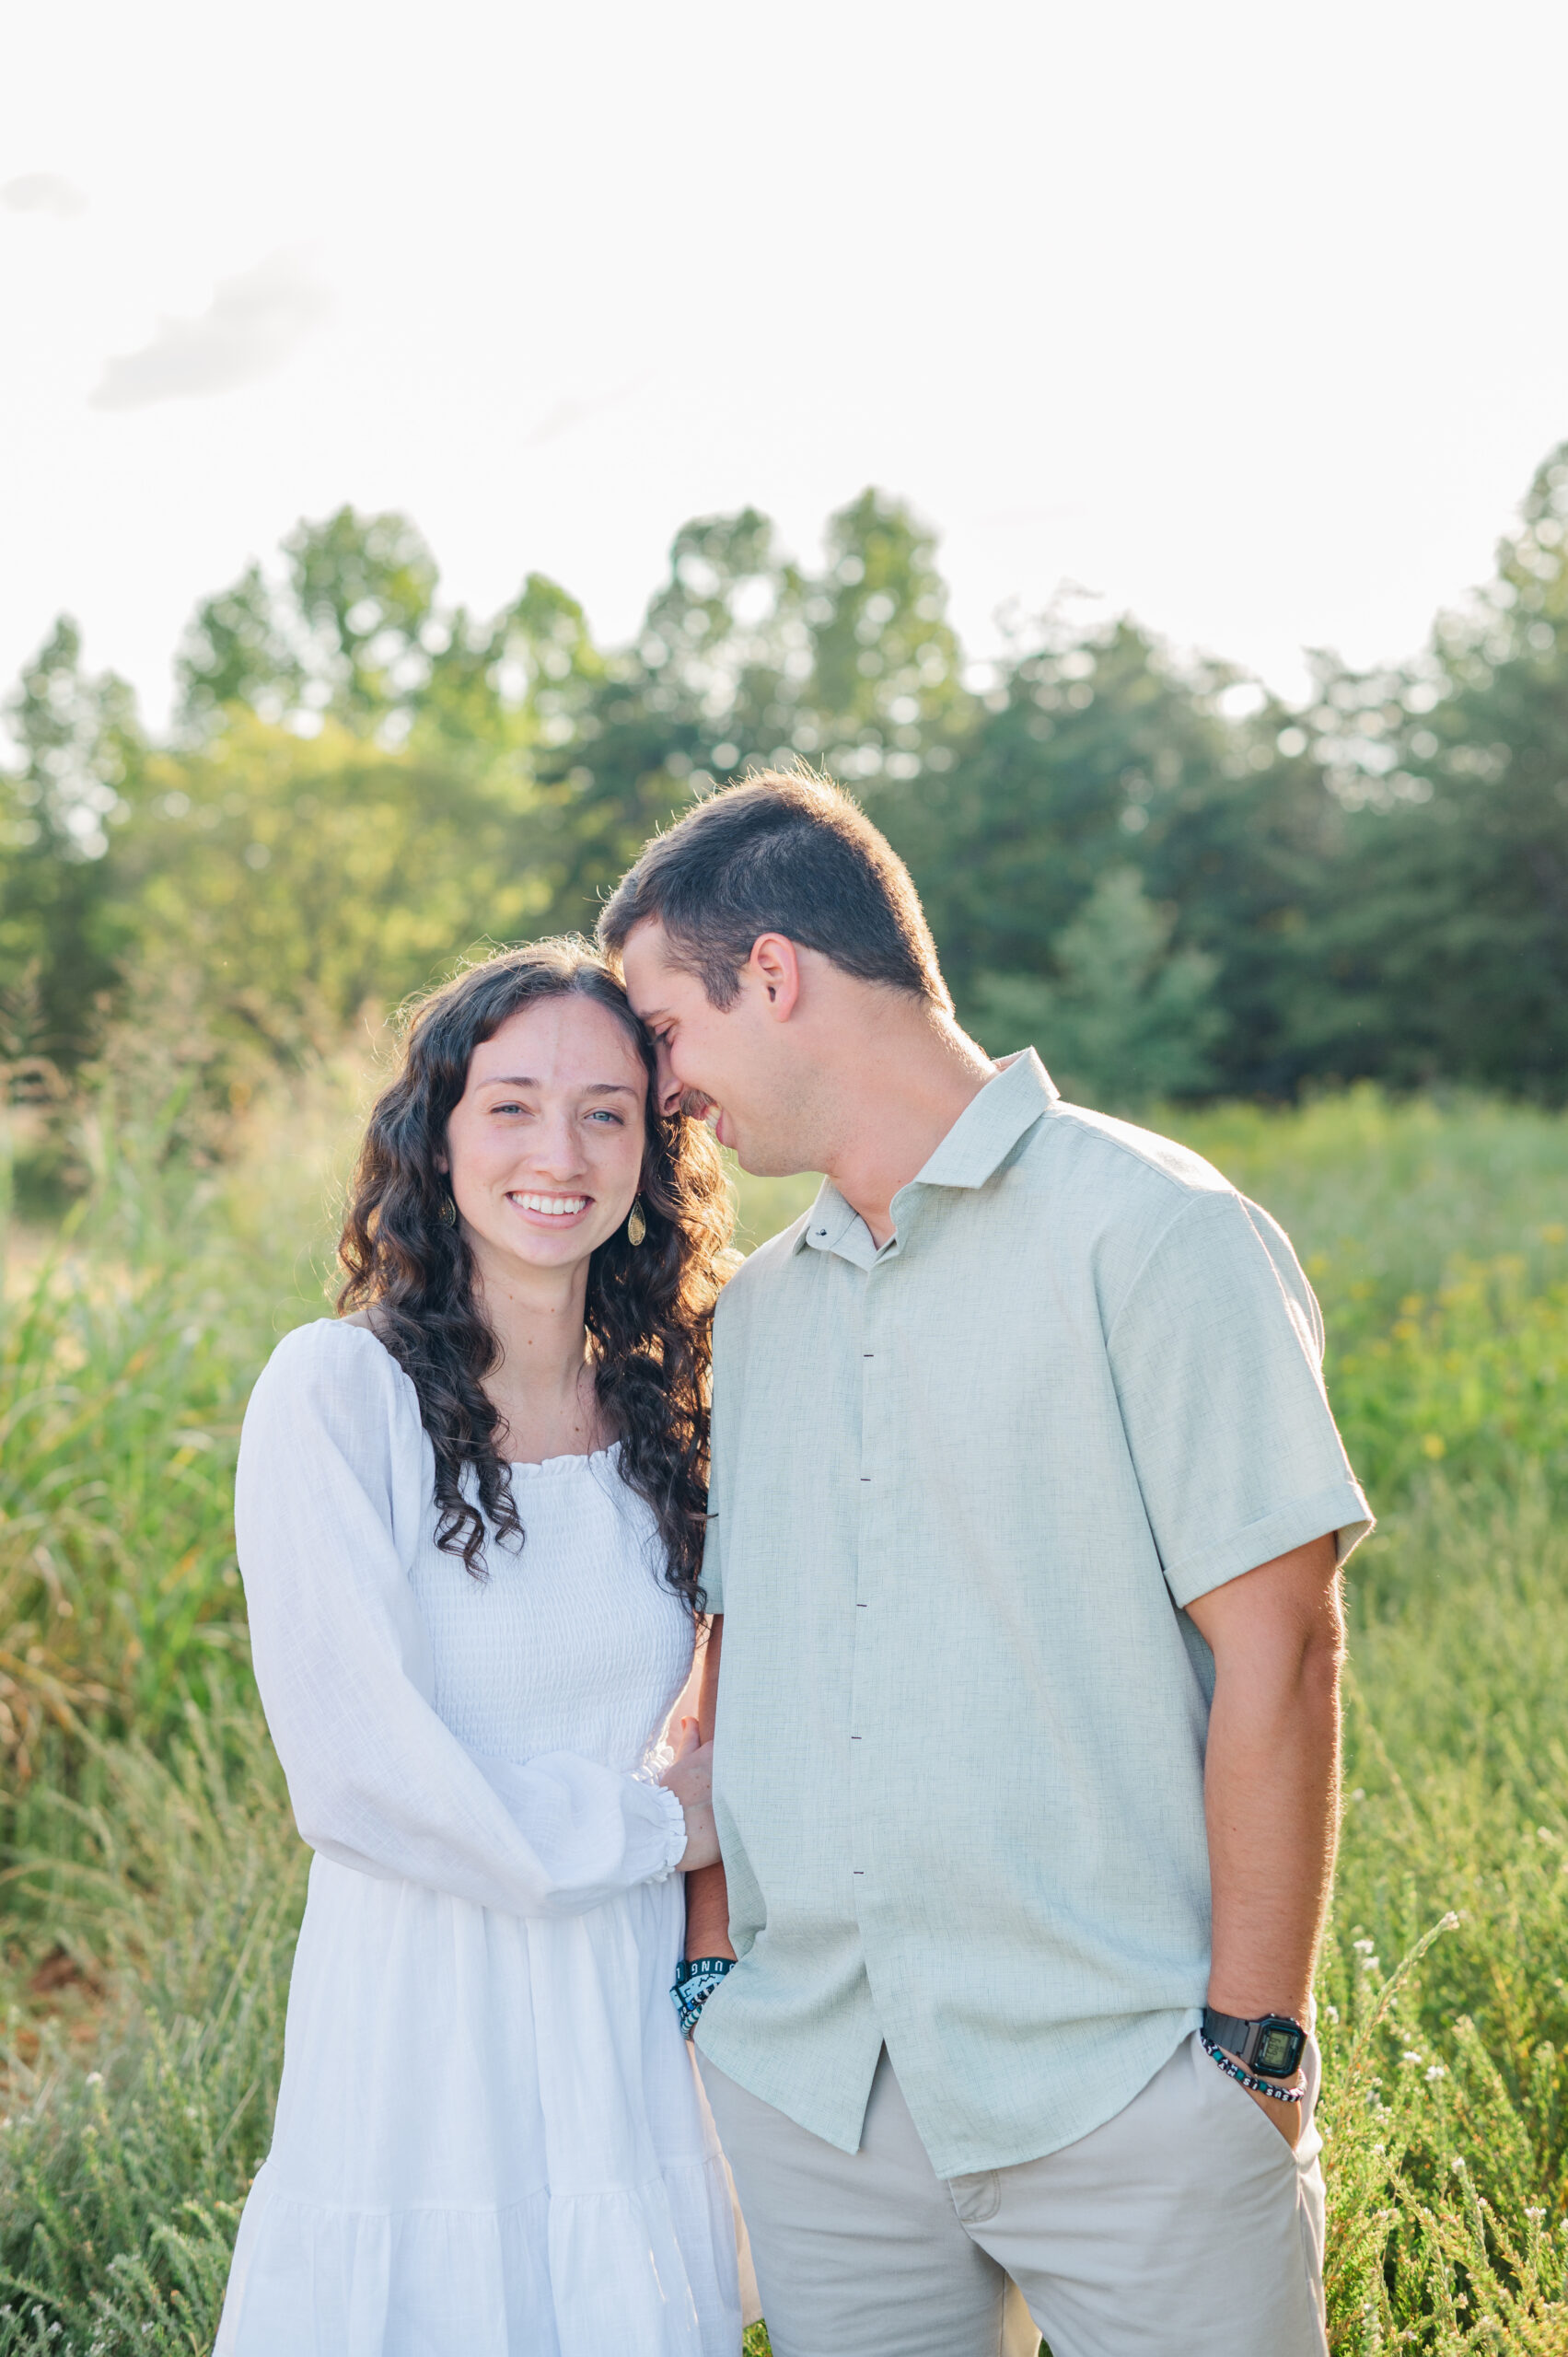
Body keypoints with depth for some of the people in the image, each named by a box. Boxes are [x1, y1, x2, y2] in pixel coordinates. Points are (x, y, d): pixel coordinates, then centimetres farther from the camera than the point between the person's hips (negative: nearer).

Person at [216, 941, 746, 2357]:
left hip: (631, 2013, 5)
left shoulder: (660, 1410, 5)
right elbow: (356, 1762, -16)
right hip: (418, 2005, -4)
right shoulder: (340, 1390, -12)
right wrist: (645, 1827, -7)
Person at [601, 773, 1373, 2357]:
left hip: (1125, 2088, -5)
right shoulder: (754, 1311, 11)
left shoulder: (1149, 1234, -8)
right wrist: (711, 1960, 9)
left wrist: (1257, 2044, -12)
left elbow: (1278, 1649, -11)